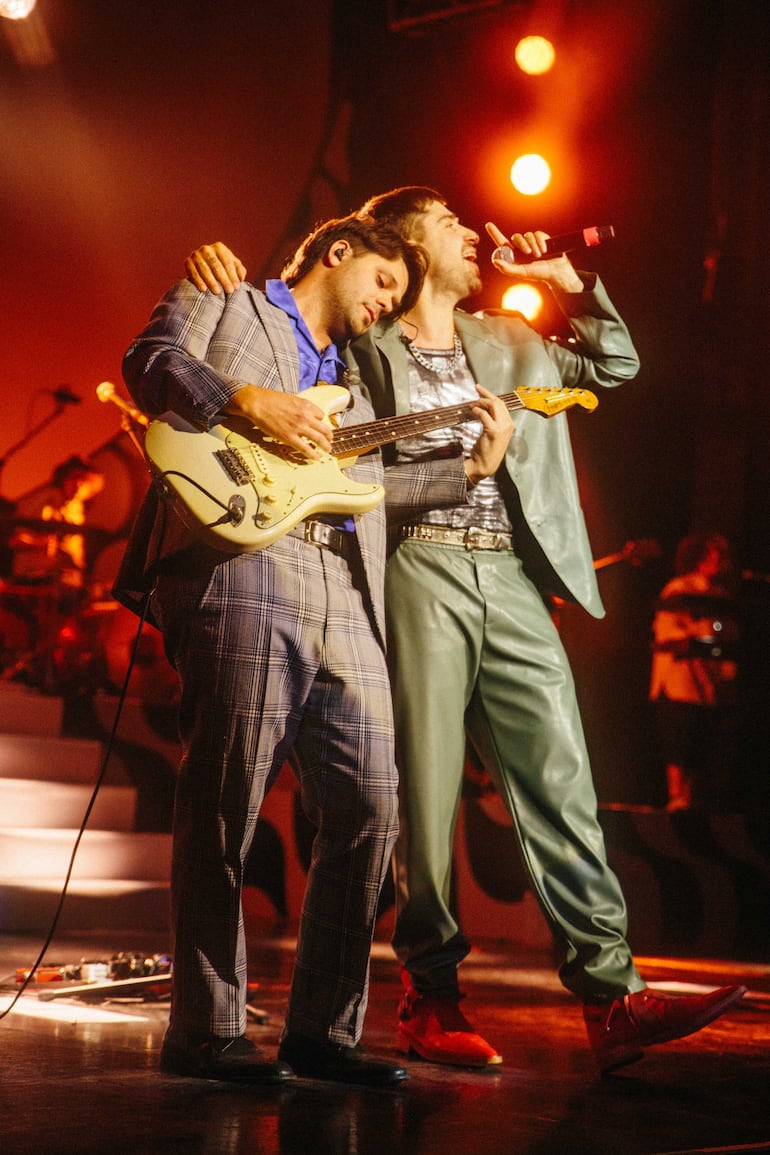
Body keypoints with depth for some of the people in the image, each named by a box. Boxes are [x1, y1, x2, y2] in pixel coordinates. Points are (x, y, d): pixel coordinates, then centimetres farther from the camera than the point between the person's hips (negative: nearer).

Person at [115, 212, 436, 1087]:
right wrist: (249, 401, -13)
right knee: (224, 804, -9)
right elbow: (149, 363, 0)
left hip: (345, 598, 7)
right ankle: (206, 1033, -4)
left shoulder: (352, 378, 35)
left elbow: (378, 485, 26)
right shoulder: (224, 302, 17)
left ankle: (322, 1031, 8)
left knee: (369, 807, 0)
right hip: (237, 565, -7)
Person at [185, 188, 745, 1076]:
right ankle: (429, 997, 9)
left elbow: (615, 363, 32)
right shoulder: (362, 348, 6)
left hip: (512, 579, 5)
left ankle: (612, 1000, -4)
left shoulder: (510, 345, 23)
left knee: (561, 785, -3)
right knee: (425, 794, -3)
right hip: (418, 571, -4)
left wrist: (565, 280, 19)